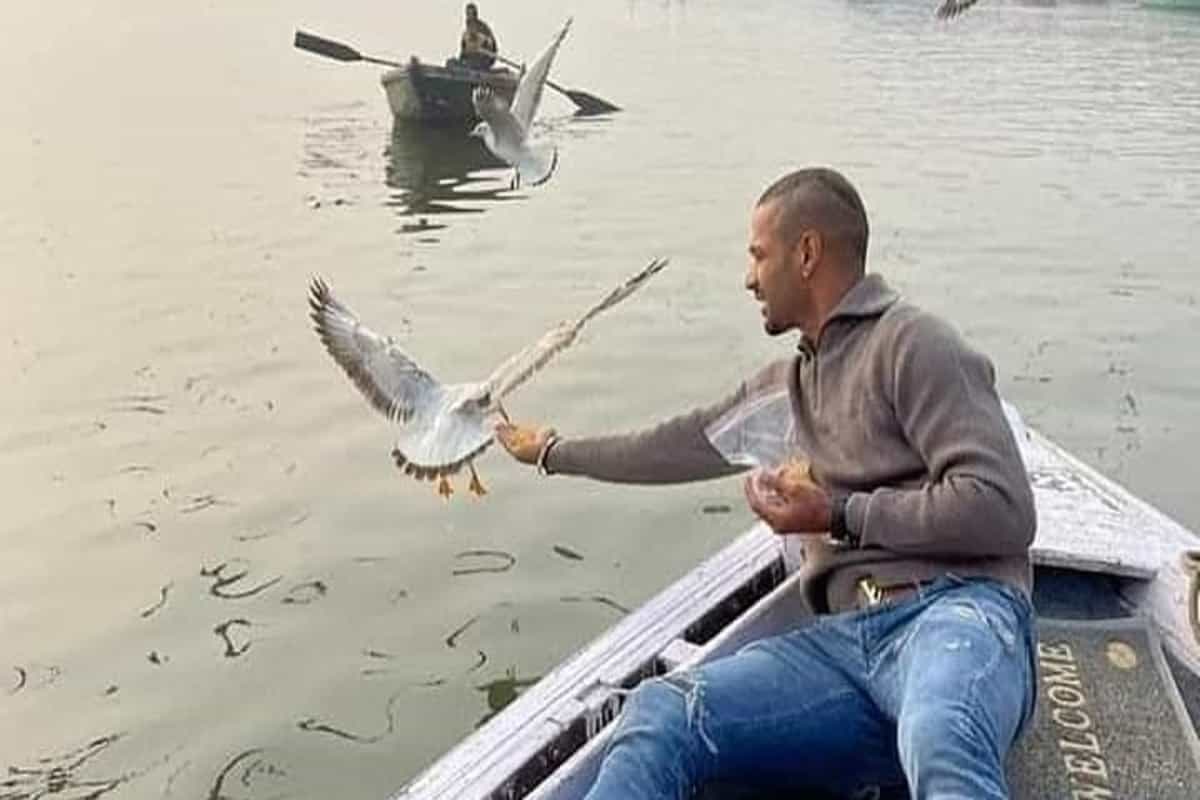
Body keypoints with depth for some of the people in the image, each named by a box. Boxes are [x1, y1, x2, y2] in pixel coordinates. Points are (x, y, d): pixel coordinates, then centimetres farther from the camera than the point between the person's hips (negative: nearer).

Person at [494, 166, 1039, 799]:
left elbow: (1001, 511, -9)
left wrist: (838, 516, -5)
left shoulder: (910, 342, 1)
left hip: (953, 612, -6)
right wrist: (553, 453, 46)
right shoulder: (788, 384, 25)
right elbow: (686, 445, 35)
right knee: (660, 716, -22)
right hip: (843, 640, 7)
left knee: (938, 745, -43)